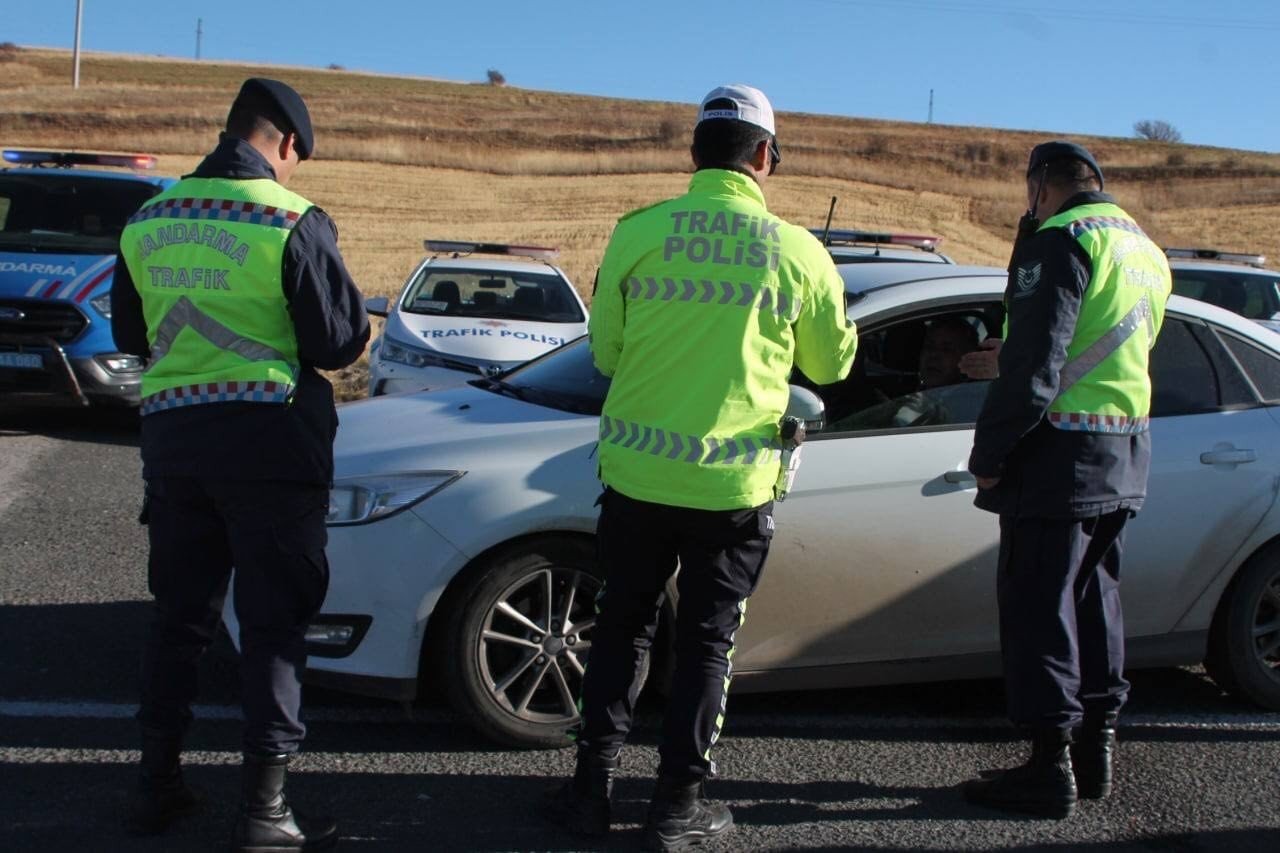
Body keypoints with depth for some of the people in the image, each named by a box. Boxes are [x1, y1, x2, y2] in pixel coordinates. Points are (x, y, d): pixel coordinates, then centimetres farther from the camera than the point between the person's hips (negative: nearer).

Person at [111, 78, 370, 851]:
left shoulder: (149, 220, 7)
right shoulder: (292, 221, -12)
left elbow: (132, 334, 16)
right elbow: (339, 340, -9)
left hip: (172, 432, 5)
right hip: (269, 435, -5)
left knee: (180, 613, 17)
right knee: (274, 620, 1)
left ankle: (158, 783, 24)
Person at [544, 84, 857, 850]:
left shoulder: (638, 232, -5)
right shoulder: (799, 252, -5)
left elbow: (605, 352, 4)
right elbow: (832, 363, 9)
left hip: (638, 473, 1)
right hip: (736, 483, -1)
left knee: (622, 628, 17)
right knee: (707, 642, 13)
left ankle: (593, 786, 21)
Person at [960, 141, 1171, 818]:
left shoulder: (1063, 239, -13)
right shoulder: (1148, 253, 16)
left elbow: (1035, 362, -19)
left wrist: (988, 455, -14)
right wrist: (1000, 362, 25)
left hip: (1062, 453, -9)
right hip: (1127, 456, 9)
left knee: (1038, 606, -2)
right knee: (1094, 597, 17)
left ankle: (1051, 768, 2)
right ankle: (1096, 750, 24)